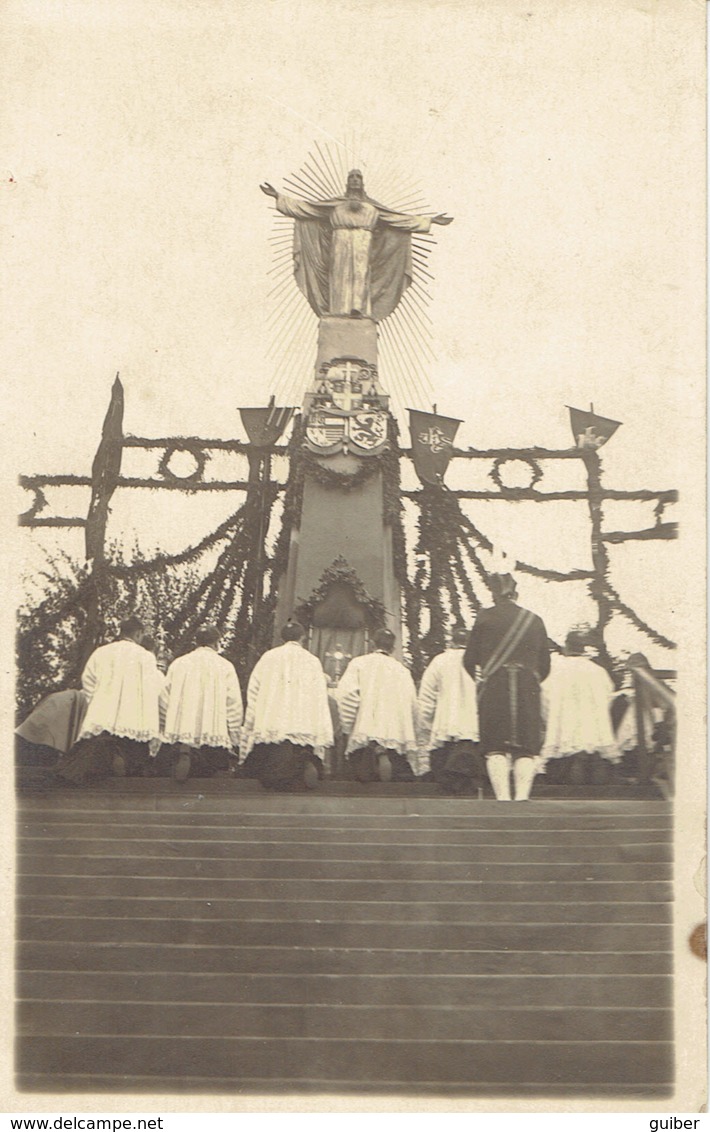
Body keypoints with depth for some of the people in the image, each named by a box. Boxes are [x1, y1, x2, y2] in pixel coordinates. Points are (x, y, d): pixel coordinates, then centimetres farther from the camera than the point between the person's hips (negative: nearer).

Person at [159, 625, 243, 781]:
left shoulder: (177, 664, 9)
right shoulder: (225, 666, 0)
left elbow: (164, 699, 10)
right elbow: (234, 704, -3)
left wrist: (165, 732, 19)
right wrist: (235, 739, 5)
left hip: (181, 731, 2)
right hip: (214, 733, -2)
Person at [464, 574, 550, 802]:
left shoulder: (484, 618, 3)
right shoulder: (534, 620, 10)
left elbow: (470, 660, 5)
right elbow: (544, 665, 14)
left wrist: (481, 679, 24)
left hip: (494, 687, -2)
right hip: (527, 687, 2)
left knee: (495, 747, 0)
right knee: (526, 747, 5)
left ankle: (502, 797, -8)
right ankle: (522, 796, -7)